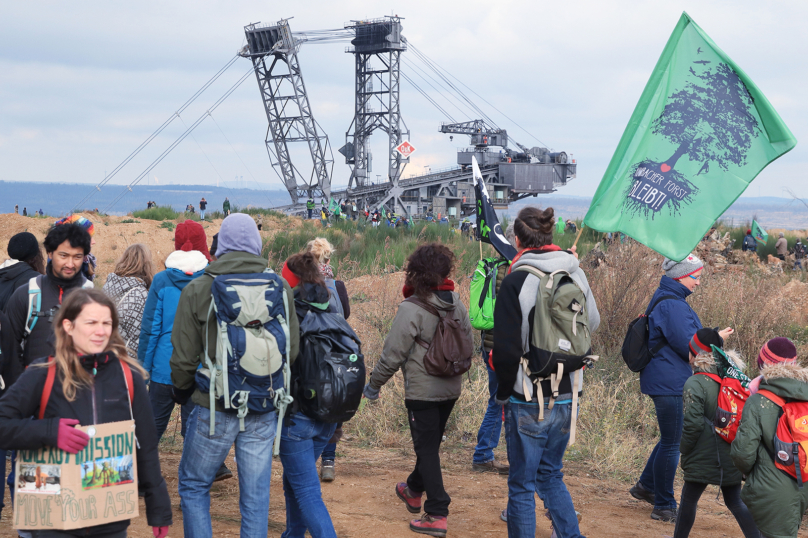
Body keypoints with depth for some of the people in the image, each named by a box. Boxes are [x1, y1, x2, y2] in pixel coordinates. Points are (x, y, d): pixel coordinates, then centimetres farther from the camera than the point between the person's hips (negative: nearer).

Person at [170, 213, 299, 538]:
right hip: (264, 410, 2)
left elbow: (183, 357, -4)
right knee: (255, 496, 10)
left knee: (193, 487, 14)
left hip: (214, 408, -2)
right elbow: (292, 350, 4)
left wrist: (182, 391, 15)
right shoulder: (280, 289, -1)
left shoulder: (197, 290, -7)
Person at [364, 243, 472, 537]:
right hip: (451, 388, 7)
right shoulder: (457, 305, 1)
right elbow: (468, 344, 12)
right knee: (430, 444, 23)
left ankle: (437, 514, -1)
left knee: (427, 449, 1)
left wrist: (374, 384, -3)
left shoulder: (412, 309, -19)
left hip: (422, 390, -7)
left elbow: (393, 354, -16)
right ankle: (414, 489, 45)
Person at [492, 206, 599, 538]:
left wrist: (504, 393, -3)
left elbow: (507, 349, -16)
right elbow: (592, 324, 16)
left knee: (522, 485, 6)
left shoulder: (517, 281, -15)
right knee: (551, 476, 23)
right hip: (567, 398, 6)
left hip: (529, 402, -6)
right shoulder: (576, 275, 2)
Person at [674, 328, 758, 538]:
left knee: (689, 500, 11)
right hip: (732, 456, 6)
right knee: (735, 502, 15)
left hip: (703, 458, -6)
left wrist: (683, 449, -6)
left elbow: (693, 424, -21)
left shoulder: (695, 384, -17)